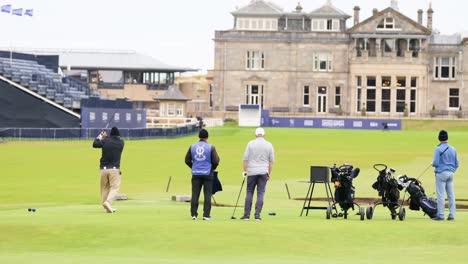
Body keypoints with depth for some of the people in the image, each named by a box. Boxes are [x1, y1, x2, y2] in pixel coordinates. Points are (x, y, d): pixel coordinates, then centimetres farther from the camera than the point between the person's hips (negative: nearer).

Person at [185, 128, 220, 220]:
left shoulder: (192, 147, 2)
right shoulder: (210, 147, -7)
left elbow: (187, 160, 7)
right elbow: (216, 161, -7)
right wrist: (212, 168, 12)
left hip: (196, 174, 3)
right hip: (207, 174, -3)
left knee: (195, 194, 7)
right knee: (207, 195, 2)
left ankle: (193, 214, 7)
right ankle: (206, 215, -1)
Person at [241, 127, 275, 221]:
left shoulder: (250, 144, 0)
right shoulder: (269, 145, 4)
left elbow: (245, 158, -2)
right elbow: (271, 161, 6)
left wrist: (244, 170, 7)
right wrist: (269, 173, 13)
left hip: (252, 172, 0)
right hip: (263, 172, 0)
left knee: (249, 192, 6)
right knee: (261, 193, 2)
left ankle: (247, 214, 5)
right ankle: (257, 214, -4)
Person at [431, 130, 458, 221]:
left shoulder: (438, 149, -11)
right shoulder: (453, 149, 8)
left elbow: (435, 163, -16)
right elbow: (456, 164, 11)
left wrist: (432, 164, 6)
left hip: (441, 173, -6)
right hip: (451, 174, 6)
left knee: (440, 195, -3)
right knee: (451, 195, 8)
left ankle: (440, 215, -4)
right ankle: (452, 215, 9)